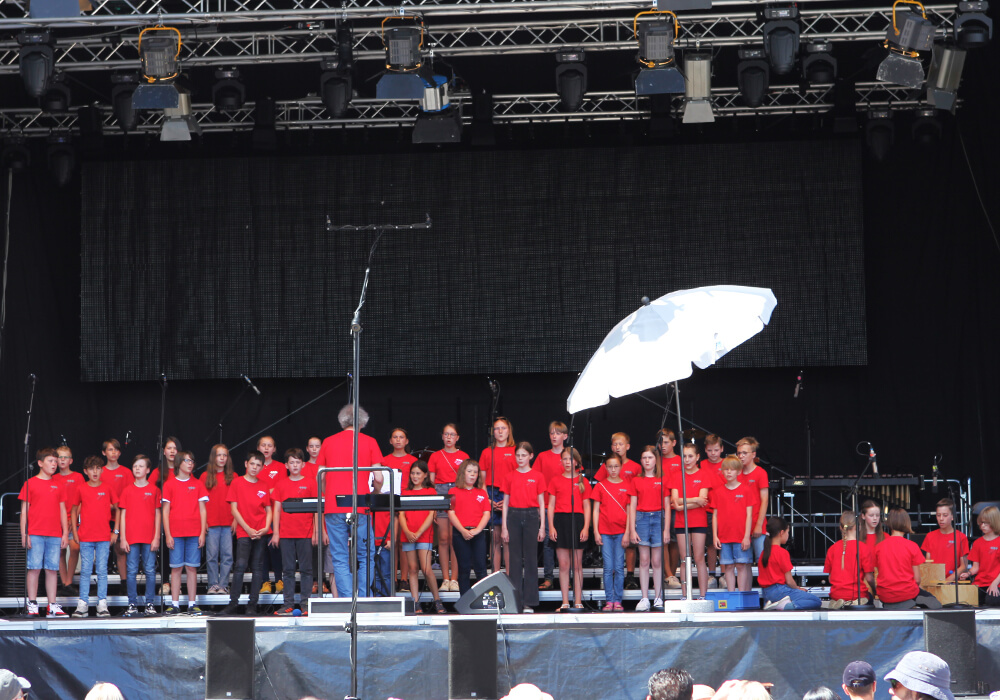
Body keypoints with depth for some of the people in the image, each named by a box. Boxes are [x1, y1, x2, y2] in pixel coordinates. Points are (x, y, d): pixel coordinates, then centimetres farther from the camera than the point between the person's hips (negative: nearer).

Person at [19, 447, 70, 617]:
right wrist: (24, 534, -4)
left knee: (52, 569, 1)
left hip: (55, 535, 3)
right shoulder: (30, 483, 3)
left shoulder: (58, 486, 13)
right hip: (35, 534, -3)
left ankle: (52, 606, 3)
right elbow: (24, 510, 2)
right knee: (34, 568, -5)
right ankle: (32, 605, 1)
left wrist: (65, 533, 9)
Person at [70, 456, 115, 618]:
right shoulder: (81, 489, 4)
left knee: (102, 571, 0)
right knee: (85, 571, 1)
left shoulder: (108, 488, 3)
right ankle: (83, 604, 3)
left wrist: (115, 531, 3)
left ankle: (102, 605, 2)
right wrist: (74, 532, 5)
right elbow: (74, 511, 13)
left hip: (104, 537, 0)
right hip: (85, 537, 0)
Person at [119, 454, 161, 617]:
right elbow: (123, 514, 6)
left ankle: (149, 604, 5)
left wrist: (156, 537, -2)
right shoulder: (127, 490, 6)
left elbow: (157, 515, 5)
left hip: (149, 537, -1)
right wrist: (122, 538, 0)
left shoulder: (154, 489, 5)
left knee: (150, 571, 0)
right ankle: (132, 604, 5)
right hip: (131, 537, 1)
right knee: (131, 571, 0)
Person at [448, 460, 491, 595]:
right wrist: (463, 531, -13)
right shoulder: (454, 492, 6)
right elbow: (451, 514, -2)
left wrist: (477, 530, -10)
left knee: (481, 568, -3)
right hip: (460, 534, -2)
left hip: (478, 533, 2)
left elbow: (486, 514, 6)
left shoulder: (482, 493, 14)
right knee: (464, 568, 2)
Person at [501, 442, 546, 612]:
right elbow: (505, 502, 8)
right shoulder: (510, 476, 7)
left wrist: (542, 526, -1)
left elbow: (541, 502, 5)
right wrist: (504, 527, 2)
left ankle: (529, 602, 2)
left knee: (530, 559, -1)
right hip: (514, 517, 1)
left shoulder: (537, 476, 4)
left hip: (531, 516, -1)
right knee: (515, 559, 1)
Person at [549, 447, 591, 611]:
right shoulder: (556, 481, 8)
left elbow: (586, 506, 6)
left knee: (577, 565, 2)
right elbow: (551, 505, 7)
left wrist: (586, 527, -5)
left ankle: (578, 602, 6)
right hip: (560, 520, 0)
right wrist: (551, 526, -3)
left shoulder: (583, 482, 7)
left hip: (578, 520, 0)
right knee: (563, 565, 1)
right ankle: (565, 602, 4)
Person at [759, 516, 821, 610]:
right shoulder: (782, 552, -12)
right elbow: (789, 580, -12)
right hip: (780, 590, -8)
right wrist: (798, 588, 10)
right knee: (817, 602, -6)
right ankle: (787, 605, -24)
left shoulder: (763, 552, 12)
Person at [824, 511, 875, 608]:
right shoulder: (864, 548, -3)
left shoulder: (832, 548, 7)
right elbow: (869, 578, -3)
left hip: (835, 597, 3)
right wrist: (875, 591, 16)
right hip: (858, 595, -3)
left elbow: (826, 576, 12)